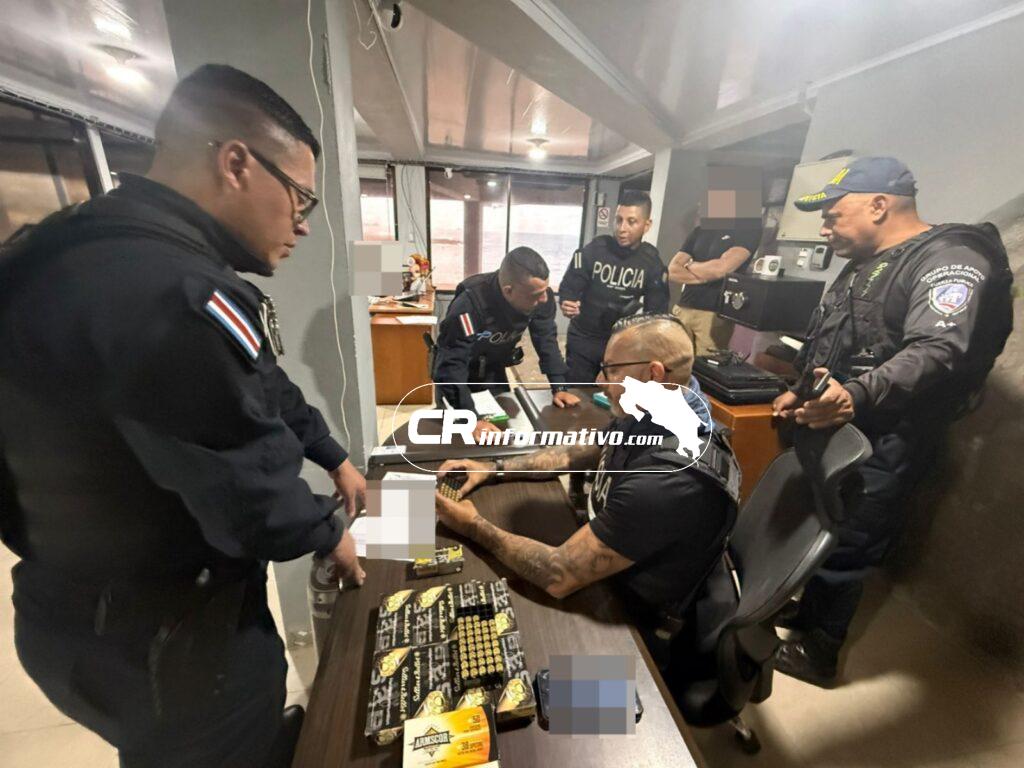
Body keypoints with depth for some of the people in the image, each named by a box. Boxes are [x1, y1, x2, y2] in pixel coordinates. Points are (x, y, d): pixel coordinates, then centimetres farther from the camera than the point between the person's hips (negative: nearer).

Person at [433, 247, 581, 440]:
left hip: (494, 371, 5)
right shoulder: (469, 304, -39)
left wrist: (559, 387, -18)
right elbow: (450, 366, -40)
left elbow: (547, 340, -10)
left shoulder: (541, 296, -23)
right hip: (459, 374, -4)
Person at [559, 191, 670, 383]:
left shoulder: (652, 262, -5)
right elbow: (569, 286, -7)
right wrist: (567, 304, -30)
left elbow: (657, 310, -2)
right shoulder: (594, 249, -10)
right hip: (582, 340, -1)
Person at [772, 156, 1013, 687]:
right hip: (826, 430, 9)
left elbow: (937, 351, -30)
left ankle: (817, 652, 25)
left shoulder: (950, 260, -14)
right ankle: (800, 608, 41)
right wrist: (800, 393, 20)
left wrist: (857, 397, -45)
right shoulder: (863, 266, 17)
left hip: (876, 447, -9)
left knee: (840, 549, 4)